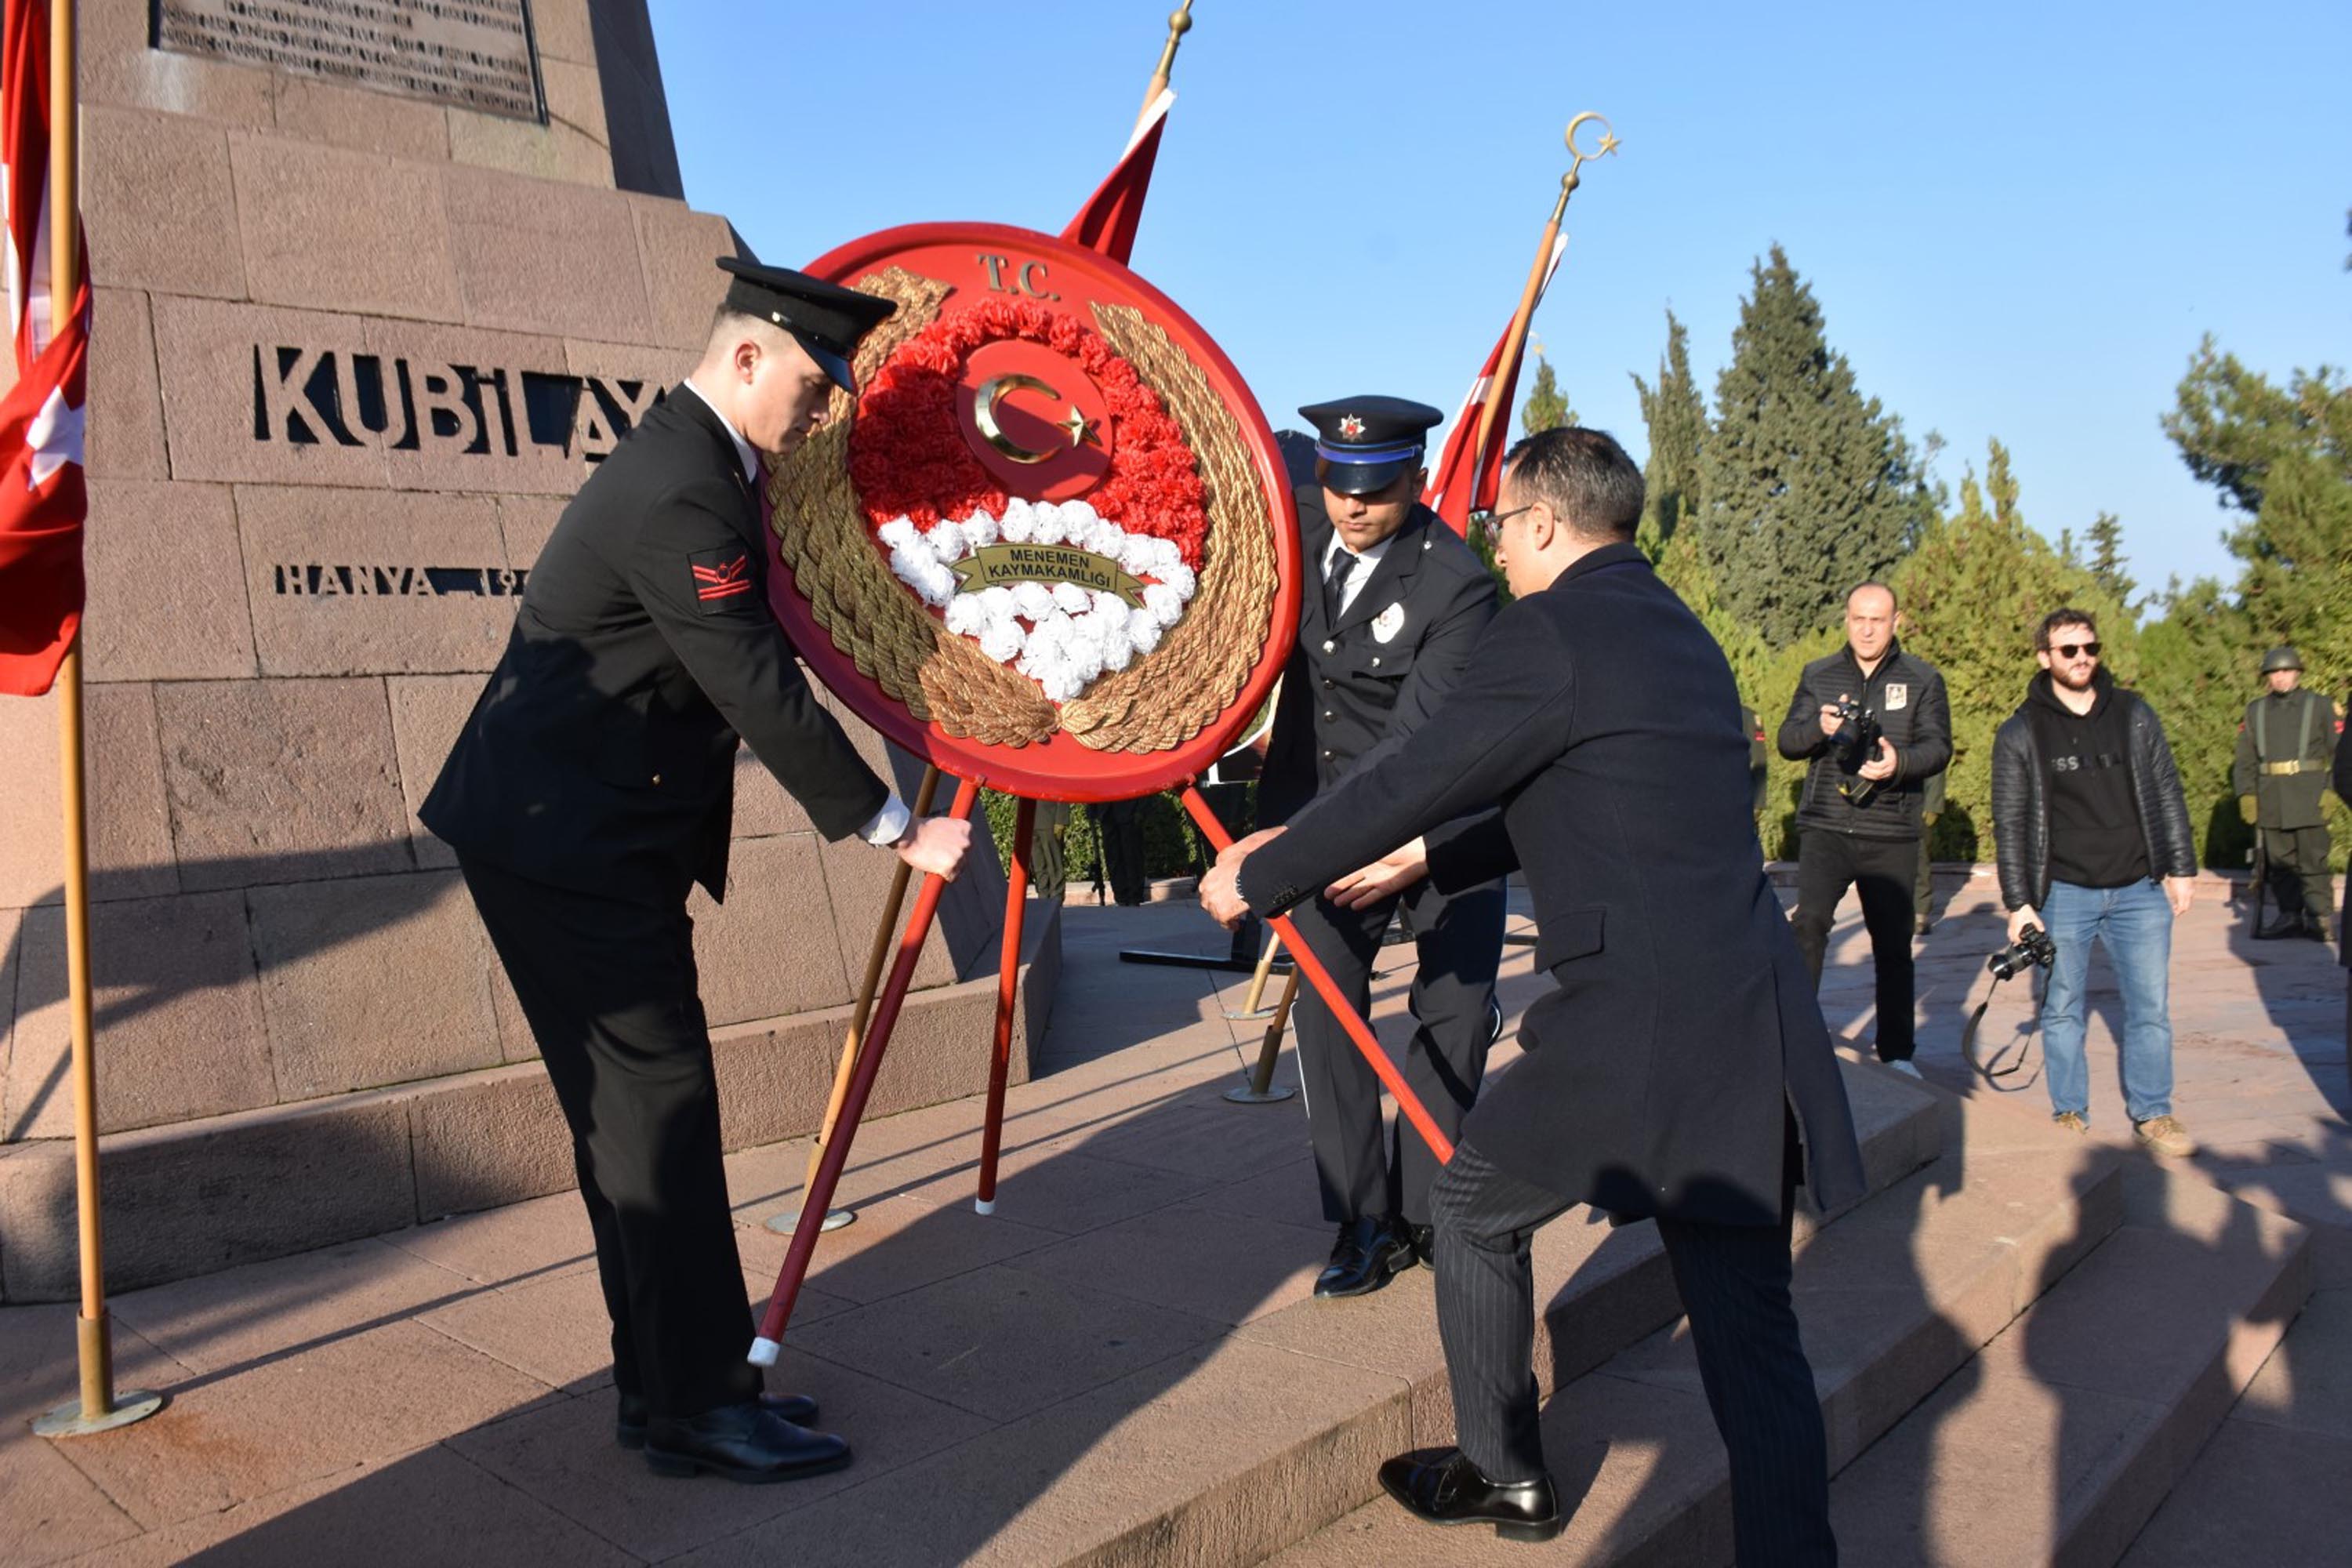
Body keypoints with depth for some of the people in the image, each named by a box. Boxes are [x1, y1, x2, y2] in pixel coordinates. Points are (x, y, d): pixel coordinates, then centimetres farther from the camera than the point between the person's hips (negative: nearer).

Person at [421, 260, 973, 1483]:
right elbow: (761, 694, -22)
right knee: (658, 1103, -5)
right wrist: (895, 830, -15)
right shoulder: (680, 497, -21)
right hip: (566, 844, -11)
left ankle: (670, 1384, 22)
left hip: (579, 835, 11)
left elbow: (742, 671, 22)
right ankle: (695, 1407, 5)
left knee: (637, 1111, 12)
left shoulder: (689, 465, 13)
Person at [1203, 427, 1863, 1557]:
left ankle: (1503, 1476, 34)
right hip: (1754, 1031, 8)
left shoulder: (1550, 631, -10)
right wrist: (1423, 859, 33)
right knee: (1751, 1330, 11)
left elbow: (1407, 782, -8)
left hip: (1634, 1028, -7)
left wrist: (1257, 876, 5)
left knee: (1475, 1212, 18)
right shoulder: (1680, 631, 18)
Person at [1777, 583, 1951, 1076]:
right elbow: (1787, 740, 3)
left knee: (1893, 945, 7)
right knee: (1809, 923, -18)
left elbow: (1938, 746, -3)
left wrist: (1900, 761, -25)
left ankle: (1897, 1054, 19)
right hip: (1825, 827, 0)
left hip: (1892, 835, 0)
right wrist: (1819, 727, -19)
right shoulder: (1818, 676, 9)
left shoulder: (1922, 679, 6)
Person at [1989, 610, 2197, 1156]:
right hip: (2063, 892, -2)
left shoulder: (2135, 715, 6)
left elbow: (2167, 795, 10)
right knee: (2062, 1009, 4)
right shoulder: (2019, 734, -1)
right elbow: (2009, 824, -1)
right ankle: (2070, 1115, 17)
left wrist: (2182, 868, 5)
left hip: (2140, 890, 2)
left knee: (2151, 1008, 5)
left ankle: (2153, 1113, 18)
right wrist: (2019, 902, -6)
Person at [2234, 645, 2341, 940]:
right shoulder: (2255, 711, 14)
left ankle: (2319, 919, 1)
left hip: (2309, 801, -3)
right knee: (2279, 861, 6)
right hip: (2270, 802, 3)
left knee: (2313, 860, -4)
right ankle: (2290, 916, 13)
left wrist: (2331, 792, -8)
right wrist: (2245, 795, 3)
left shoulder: (2321, 706, 6)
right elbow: (2245, 759, 13)